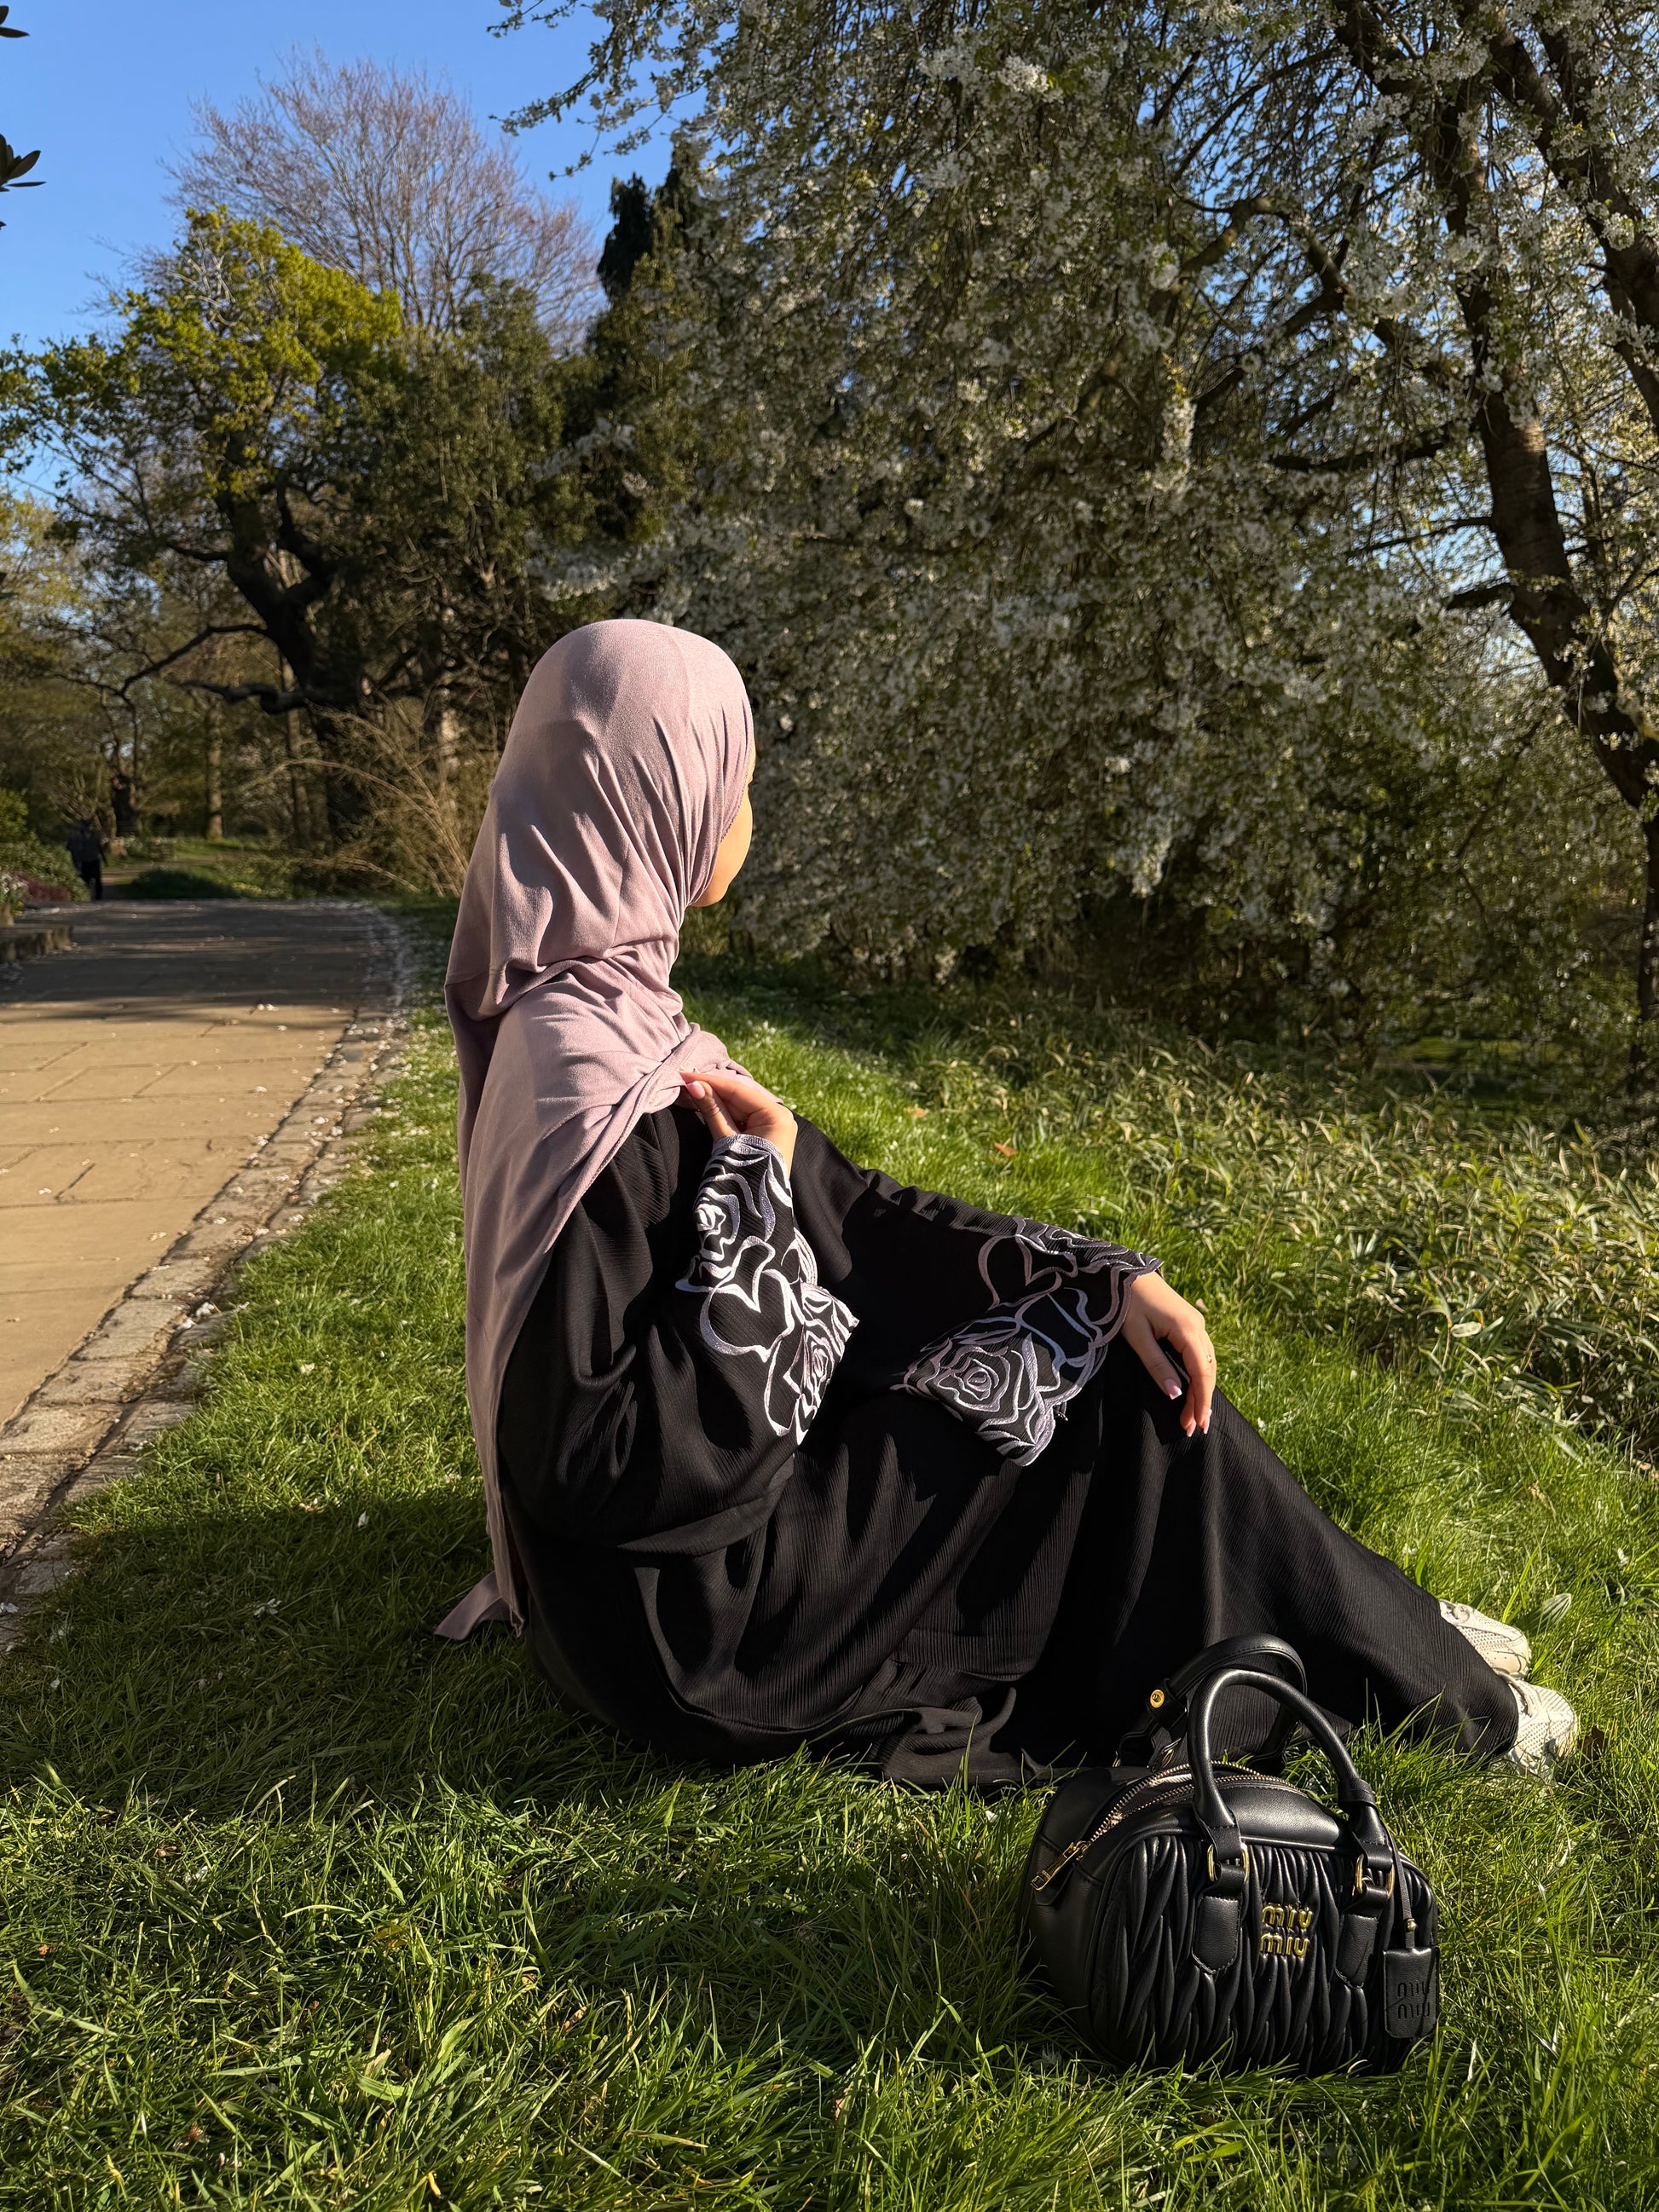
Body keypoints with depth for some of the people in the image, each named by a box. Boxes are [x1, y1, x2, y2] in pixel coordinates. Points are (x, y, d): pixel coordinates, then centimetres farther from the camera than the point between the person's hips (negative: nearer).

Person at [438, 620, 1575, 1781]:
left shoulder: (600, 1005, 2)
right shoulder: (595, 1081, -28)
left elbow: (836, 1203, 3)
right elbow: (627, 1458, -28)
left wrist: (1108, 1275, -3)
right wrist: (751, 1188, -26)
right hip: (696, 1605, -8)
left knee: (1128, 1340, 8)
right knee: (1127, 1401, -2)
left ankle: (1385, 1630, 24)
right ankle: (1430, 1688, 21)